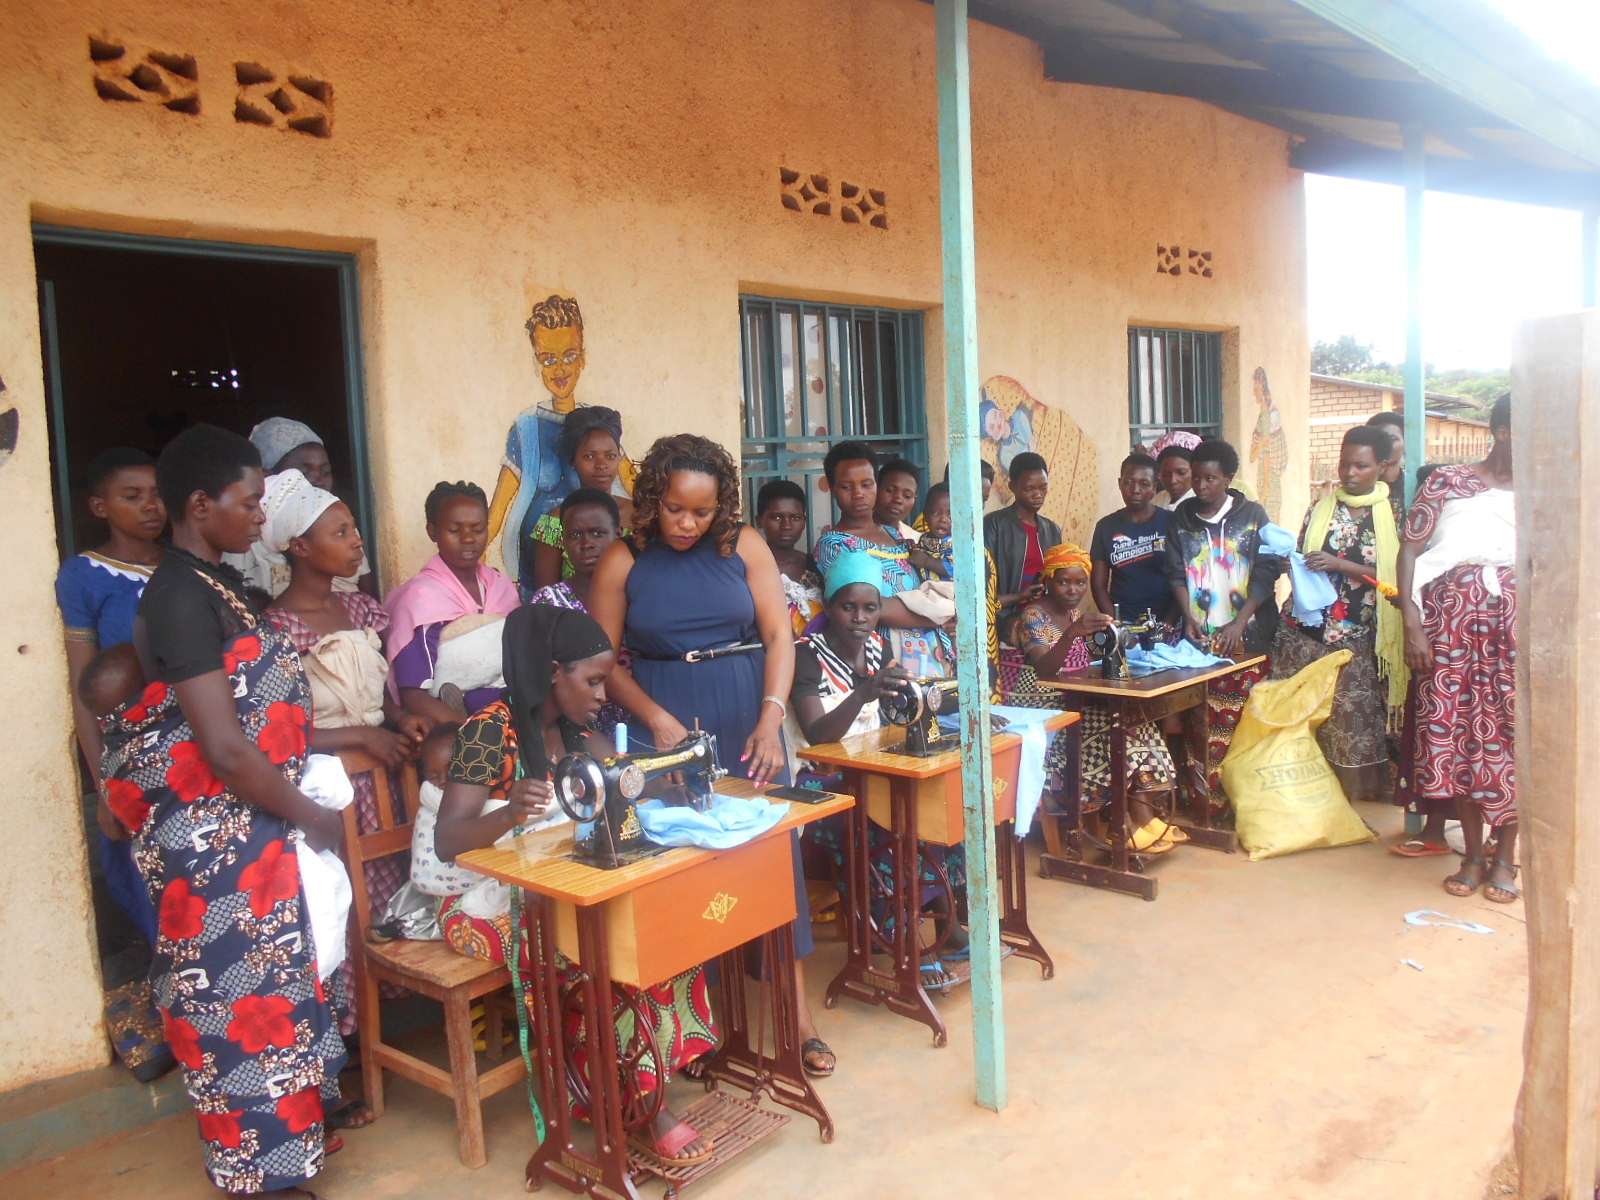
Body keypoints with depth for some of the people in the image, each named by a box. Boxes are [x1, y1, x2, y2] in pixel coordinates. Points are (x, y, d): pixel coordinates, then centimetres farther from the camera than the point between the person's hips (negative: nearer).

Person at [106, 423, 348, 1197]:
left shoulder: (211, 582, 8)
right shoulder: (182, 597, -22)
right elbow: (226, 750, -24)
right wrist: (313, 818, -14)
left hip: (245, 823, 9)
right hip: (215, 833, -9)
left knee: (267, 977, 20)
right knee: (244, 988, 5)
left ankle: (287, 1119, 38)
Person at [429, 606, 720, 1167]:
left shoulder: (573, 731, 6)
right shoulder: (490, 731, -17)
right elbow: (446, 842, -24)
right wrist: (508, 812, -43)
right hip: (489, 900, -7)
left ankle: (643, 1094, -9)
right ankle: (644, 1101, -9)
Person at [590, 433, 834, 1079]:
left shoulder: (744, 546, 1)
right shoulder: (622, 562, -1)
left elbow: (779, 635, -2)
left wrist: (771, 719, -14)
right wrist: (658, 721, -15)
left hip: (748, 722, 1)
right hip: (666, 728, -1)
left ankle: (798, 1014, 11)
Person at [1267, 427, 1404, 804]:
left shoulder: (1391, 516, 3)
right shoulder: (1320, 509, 10)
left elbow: (1391, 576, -4)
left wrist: (1338, 565, -15)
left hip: (1358, 640, -2)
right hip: (1307, 633, 2)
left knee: (1355, 722, -2)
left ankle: (1357, 799, 9)